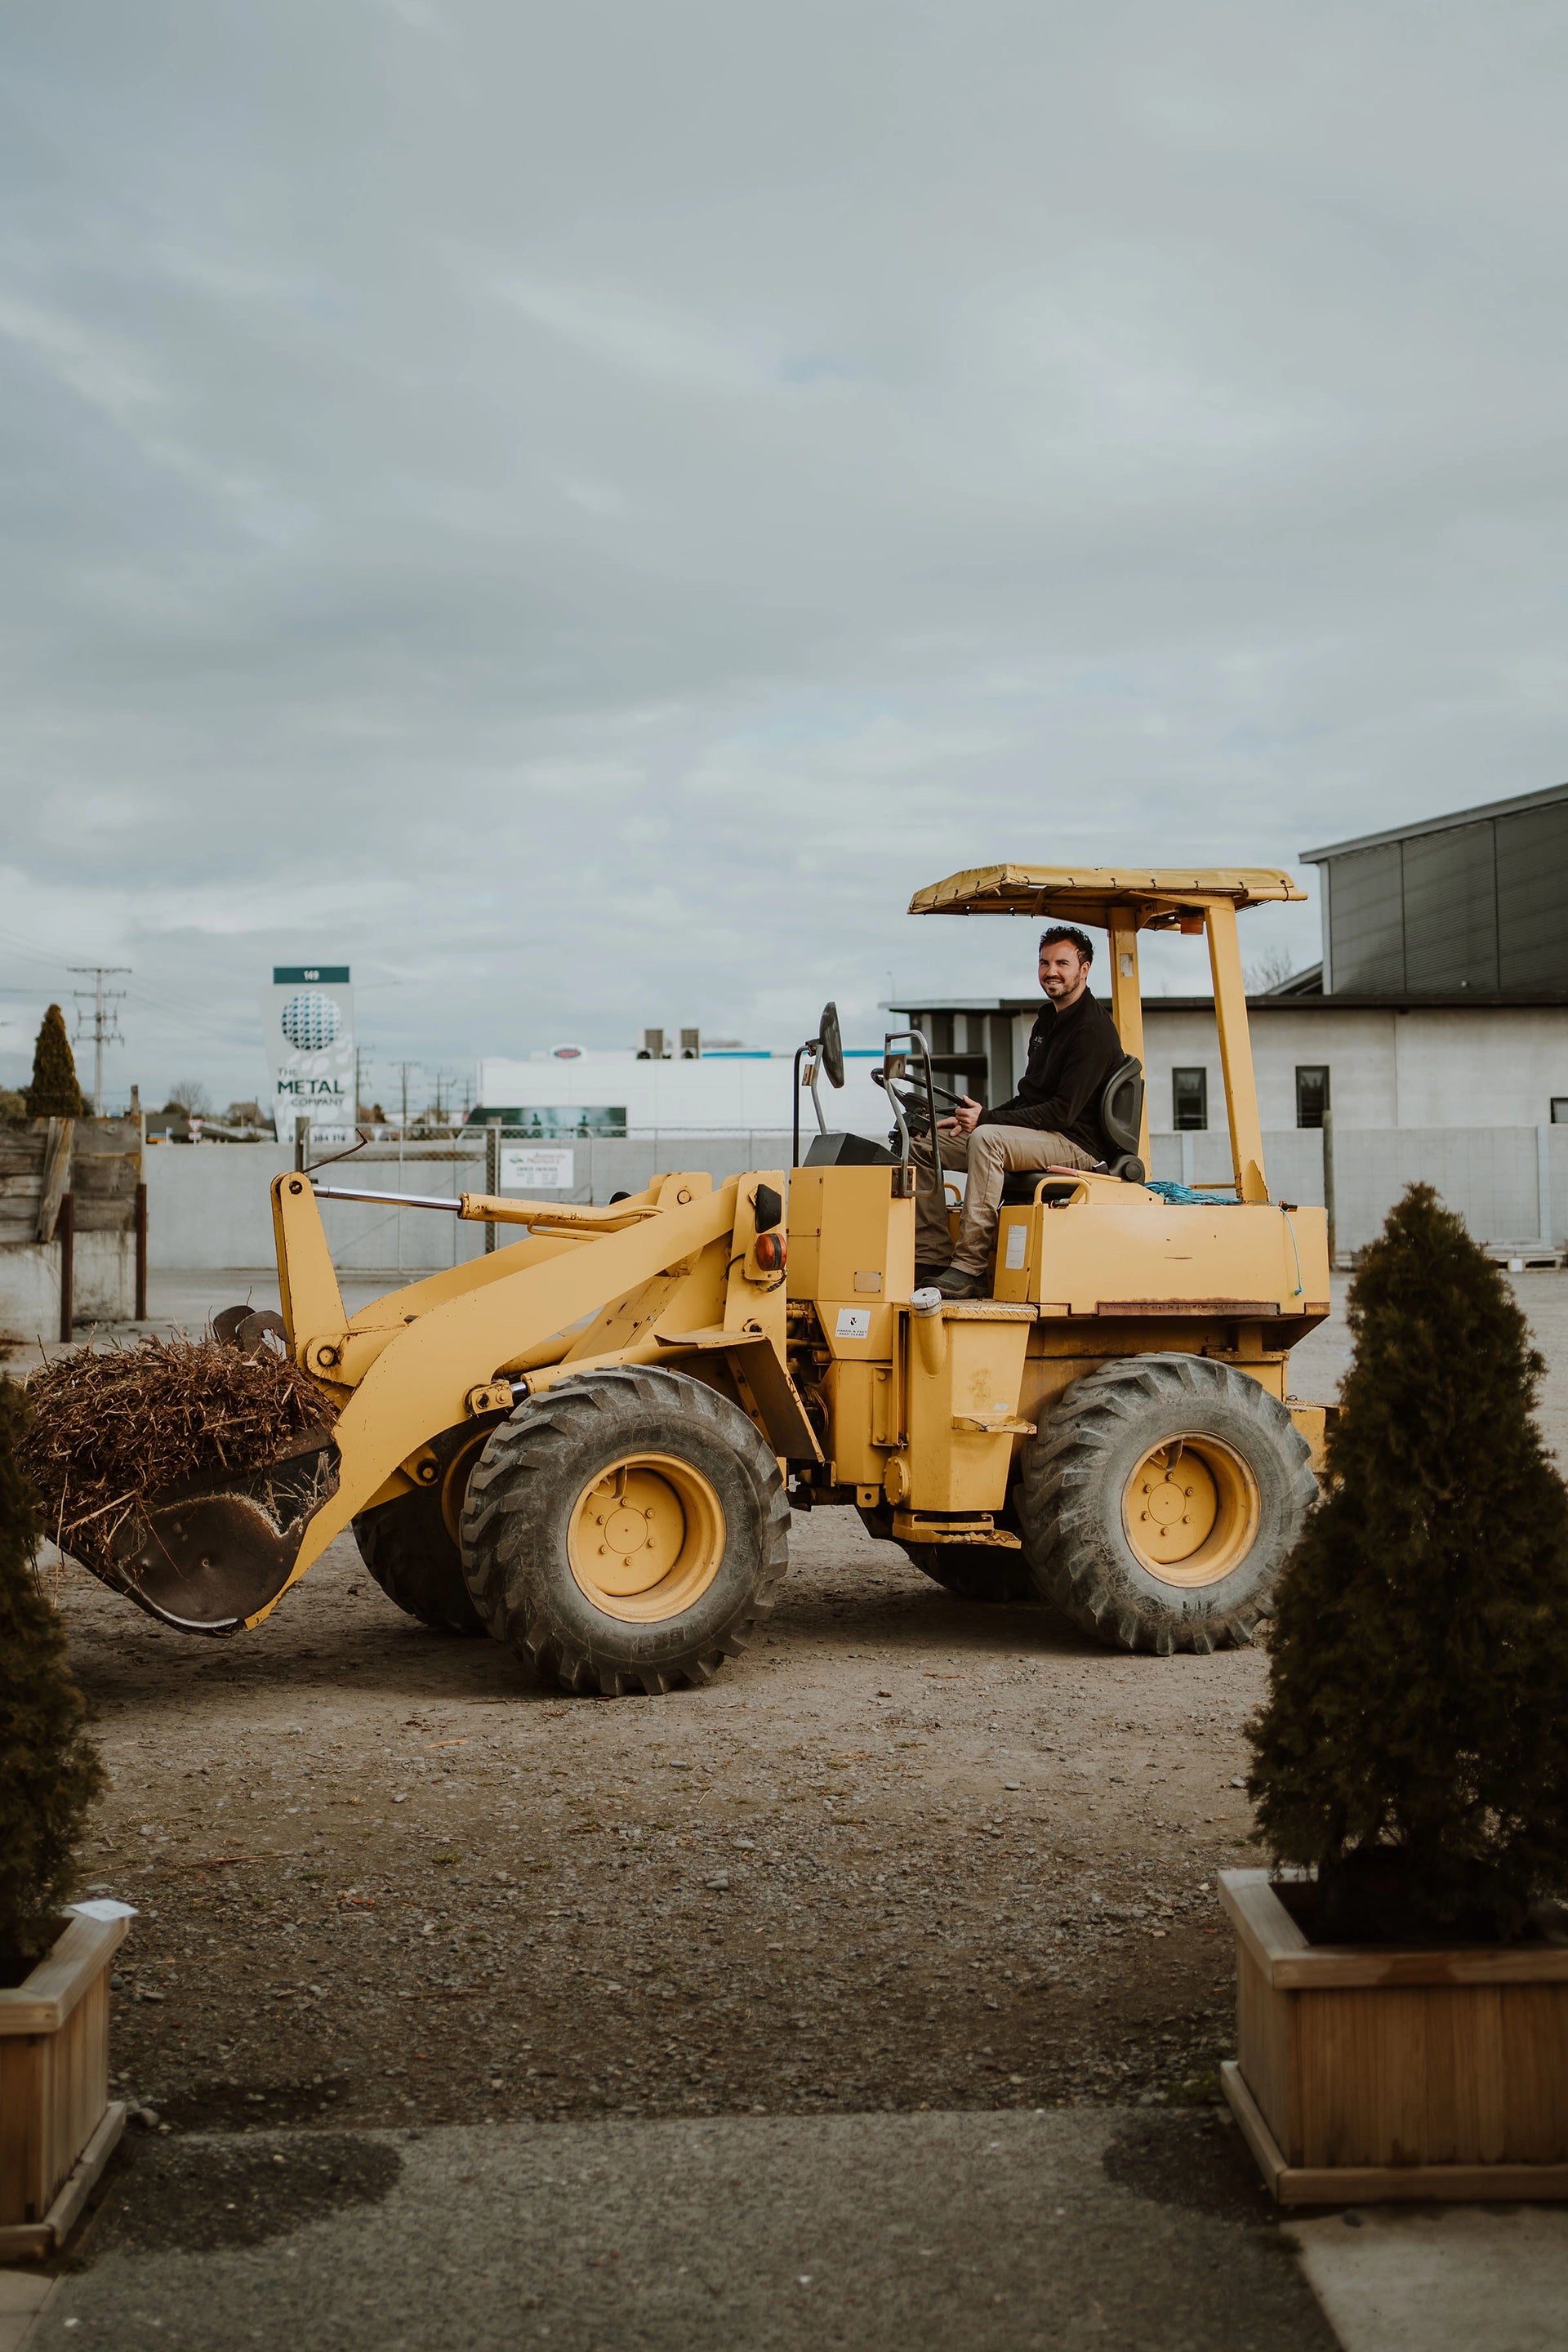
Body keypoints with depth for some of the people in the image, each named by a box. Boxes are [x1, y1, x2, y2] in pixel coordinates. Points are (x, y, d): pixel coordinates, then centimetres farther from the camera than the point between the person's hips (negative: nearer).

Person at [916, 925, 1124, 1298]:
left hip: (1076, 1144, -10)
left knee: (987, 1139, -37)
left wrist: (986, 1119, -23)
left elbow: (1063, 1111, -21)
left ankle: (969, 1270, -38)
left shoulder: (1093, 1030, -13)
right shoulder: (1048, 1020, 18)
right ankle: (932, 1260, -8)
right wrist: (974, 1118, 6)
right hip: (1036, 1135, 10)